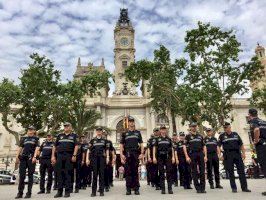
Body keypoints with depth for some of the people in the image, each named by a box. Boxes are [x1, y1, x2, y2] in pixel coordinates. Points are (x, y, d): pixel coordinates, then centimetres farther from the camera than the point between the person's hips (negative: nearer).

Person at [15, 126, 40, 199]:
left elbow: (37, 148, 0)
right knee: (21, 175, 0)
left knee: (30, 175, 0)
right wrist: (17, 157, 3)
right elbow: (20, 147, 15)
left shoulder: (36, 138, 10)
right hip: (23, 157, 3)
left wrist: (34, 157, -13)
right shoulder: (24, 138, 18)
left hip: (31, 158, -3)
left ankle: (29, 192, 4)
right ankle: (20, 193, 7)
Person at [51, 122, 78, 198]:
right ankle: (59, 191, 13)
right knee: (59, 174, 4)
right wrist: (53, 156, 6)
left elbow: (76, 146, 0)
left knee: (68, 174, 0)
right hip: (59, 156, 3)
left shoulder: (73, 136, 9)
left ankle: (67, 191, 8)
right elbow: (55, 146, 14)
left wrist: (74, 155, -11)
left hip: (69, 156, -2)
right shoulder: (59, 135, 16)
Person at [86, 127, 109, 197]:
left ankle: (101, 190, 7)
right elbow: (89, 150, 8)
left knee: (102, 174, 1)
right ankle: (93, 191, 7)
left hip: (102, 158, 0)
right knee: (94, 174, 1)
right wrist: (87, 159, 0)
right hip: (94, 158, 0)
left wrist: (107, 157, -2)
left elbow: (107, 150, 10)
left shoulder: (105, 140, 12)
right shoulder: (92, 140, 11)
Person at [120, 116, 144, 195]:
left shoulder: (138, 133, 15)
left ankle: (136, 189, 8)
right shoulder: (124, 133, 13)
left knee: (135, 172, 2)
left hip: (136, 154, 0)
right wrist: (121, 154, -4)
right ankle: (128, 189, 8)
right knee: (128, 172, 1)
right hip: (127, 155, 0)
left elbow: (141, 144, 11)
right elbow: (121, 145, 8)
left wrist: (142, 153, -1)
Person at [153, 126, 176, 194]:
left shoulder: (169, 139, 14)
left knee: (169, 172, -1)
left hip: (168, 157, 1)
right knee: (161, 173, 2)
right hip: (160, 157, -1)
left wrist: (173, 157, 2)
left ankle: (170, 188, 5)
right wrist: (154, 157, -3)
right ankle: (162, 189, 8)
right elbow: (154, 148, 7)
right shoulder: (157, 139, 10)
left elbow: (172, 148, 13)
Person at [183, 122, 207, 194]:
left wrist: (205, 156, 3)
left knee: (202, 171, 2)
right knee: (194, 172, 2)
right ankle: (197, 188, 11)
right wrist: (187, 156, -12)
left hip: (201, 154, 3)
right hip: (192, 154, -3)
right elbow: (184, 146, -4)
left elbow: (204, 146, 14)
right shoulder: (188, 136, 3)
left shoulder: (200, 136, 15)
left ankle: (202, 188, 11)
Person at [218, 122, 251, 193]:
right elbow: (218, 146, 1)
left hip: (237, 154, 2)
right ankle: (234, 188, 11)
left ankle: (244, 187, 8)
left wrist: (243, 153, 4)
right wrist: (220, 155, -7)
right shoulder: (222, 136, 4)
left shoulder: (235, 134, 12)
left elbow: (241, 144, 13)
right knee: (231, 172, 2)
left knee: (241, 171, 0)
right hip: (228, 156, -2)